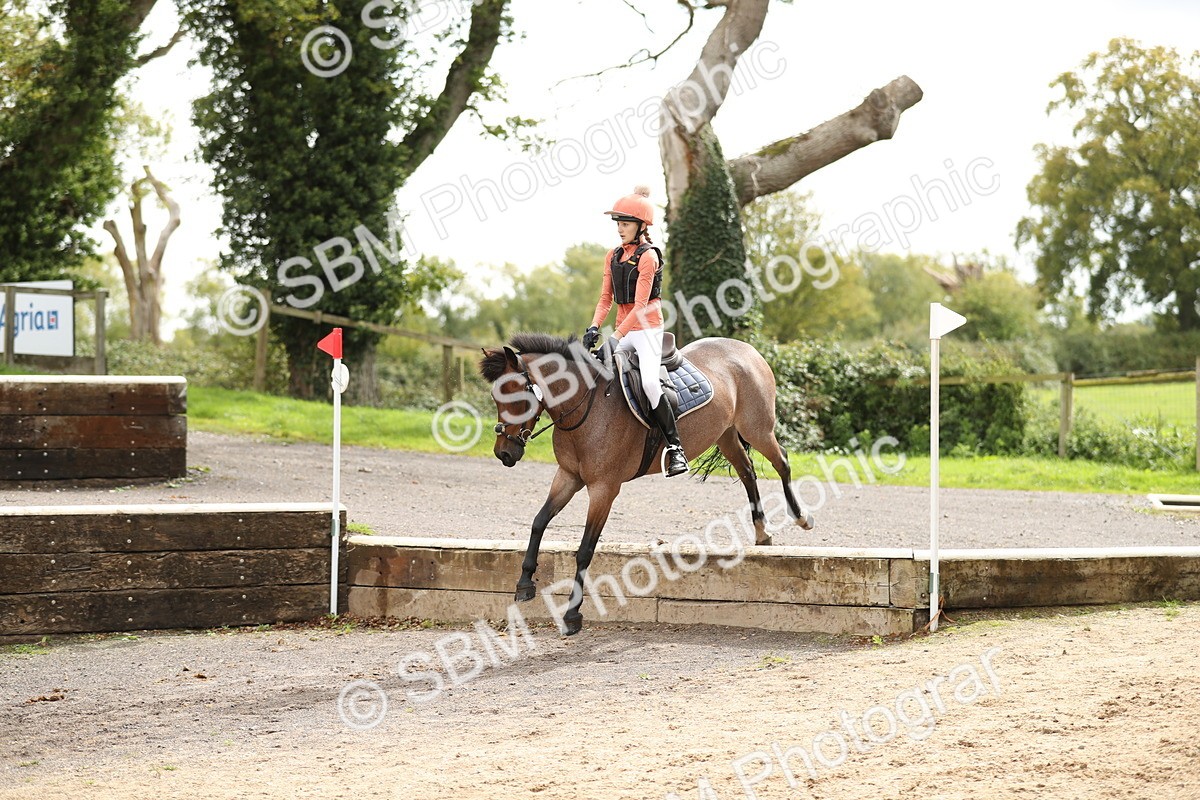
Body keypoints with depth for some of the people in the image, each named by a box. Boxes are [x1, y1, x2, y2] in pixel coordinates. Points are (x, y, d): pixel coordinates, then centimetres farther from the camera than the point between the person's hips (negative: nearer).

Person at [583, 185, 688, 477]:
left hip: (647, 327, -8)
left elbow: (640, 304, -18)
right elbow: (606, 297, 12)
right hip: (624, 330, 8)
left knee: (649, 381, -25)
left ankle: (675, 448, -23)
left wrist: (616, 337, -24)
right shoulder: (613, 256, 10)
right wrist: (594, 327, -6)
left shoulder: (648, 257, -12)